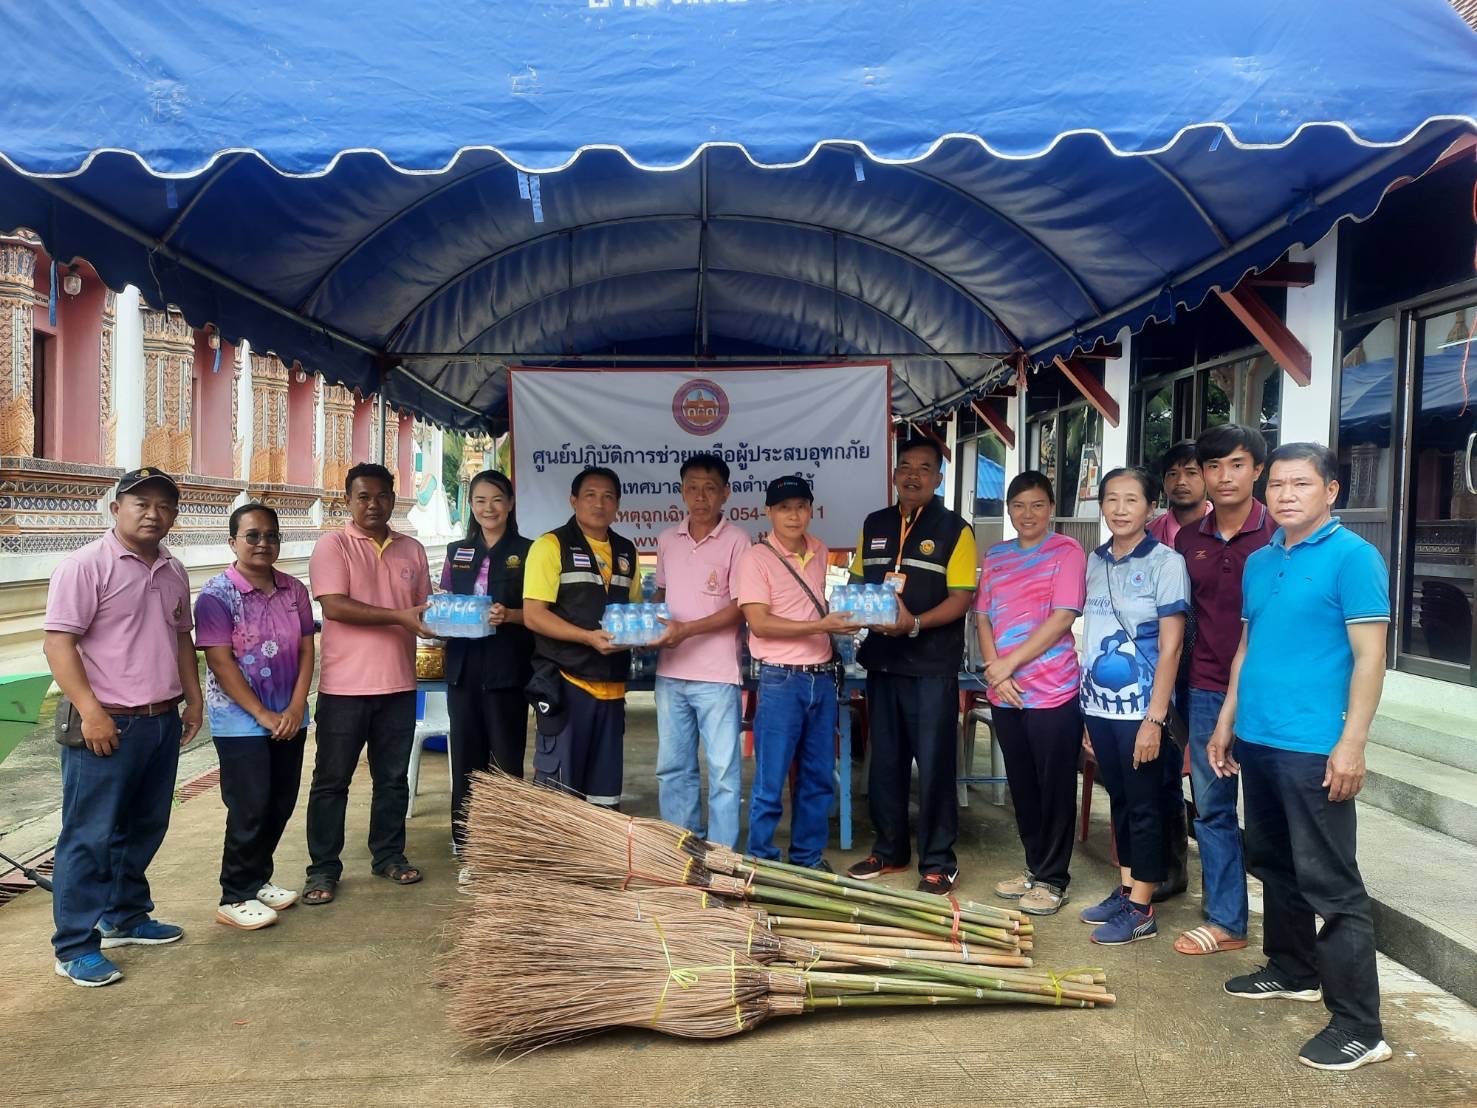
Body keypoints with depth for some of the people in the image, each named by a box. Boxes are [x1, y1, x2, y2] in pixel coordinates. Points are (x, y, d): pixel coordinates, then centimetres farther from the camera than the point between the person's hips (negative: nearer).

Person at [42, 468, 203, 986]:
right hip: (107, 725, -7)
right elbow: (59, 643, -16)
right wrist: (90, 712, -22)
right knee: (90, 837, 0)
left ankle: (125, 918, 32)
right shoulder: (86, 565, -11)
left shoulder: (173, 571, 11)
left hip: (163, 722, 7)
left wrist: (193, 700, 15)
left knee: (144, 829, 17)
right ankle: (76, 948, 10)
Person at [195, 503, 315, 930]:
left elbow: (306, 651, 4)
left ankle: (259, 878, 29)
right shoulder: (217, 593, -10)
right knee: (250, 808, -2)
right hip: (240, 721, -5)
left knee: (281, 804, 11)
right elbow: (220, 662, -14)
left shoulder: (294, 590, 4)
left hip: (289, 717, 5)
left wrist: (294, 709, -7)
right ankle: (236, 898, 11)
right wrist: (262, 715, -15)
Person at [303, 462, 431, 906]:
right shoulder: (332, 546, -4)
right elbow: (335, 605, -16)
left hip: (398, 685, 4)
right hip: (345, 686, -4)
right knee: (331, 781, 5)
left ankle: (388, 854, 28)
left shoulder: (412, 550, 11)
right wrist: (399, 616, -23)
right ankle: (323, 869, 15)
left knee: (393, 778, 14)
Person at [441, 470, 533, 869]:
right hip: (463, 667, 4)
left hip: (507, 669, -4)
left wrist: (508, 615, -20)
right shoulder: (457, 552, 13)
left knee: (506, 763, 0)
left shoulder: (526, 552, 1)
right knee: (466, 762, 7)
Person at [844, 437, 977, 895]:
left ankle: (938, 862, 14)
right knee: (885, 759, 13)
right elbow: (857, 582, 16)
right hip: (882, 660, 5)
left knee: (934, 763, 1)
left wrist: (915, 623, -25)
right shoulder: (874, 525, 10)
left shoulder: (954, 530, -4)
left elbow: (961, 598, -10)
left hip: (932, 665, -5)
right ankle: (888, 849, 28)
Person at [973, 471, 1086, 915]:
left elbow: (1062, 617, -13)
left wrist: (1009, 663, -13)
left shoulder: (1066, 552, -4)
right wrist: (994, 671, -6)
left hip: (1052, 692, -5)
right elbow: (983, 617, 10)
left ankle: (1052, 879, 16)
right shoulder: (995, 556, 12)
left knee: (1054, 787, 3)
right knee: (1021, 786, 14)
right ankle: (1034, 866, 28)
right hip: (1004, 694, 5)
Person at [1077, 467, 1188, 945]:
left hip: (1139, 707, -5)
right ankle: (1124, 890, 26)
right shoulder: (1095, 561, 8)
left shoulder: (1165, 562, -8)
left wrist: (1155, 718, -15)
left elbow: (1170, 646, -11)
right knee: (1119, 800, 15)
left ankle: (1141, 910, 11)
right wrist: (1087, 710, 11)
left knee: (1143, 806, 3)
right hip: (1099, 705, 5)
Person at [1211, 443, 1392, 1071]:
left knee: (1331, 885, -3)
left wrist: (1351, 744, -18)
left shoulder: (1352, 557, -9)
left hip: (1313, 749, -7)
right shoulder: (1259, 562, 12)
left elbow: (1369, 656, -12)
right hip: (1256, 741, 8)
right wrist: (1226, 724, 17)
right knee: (1274, 867, 19)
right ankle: (1292, 972, 36)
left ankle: (1358, 1026, 6)